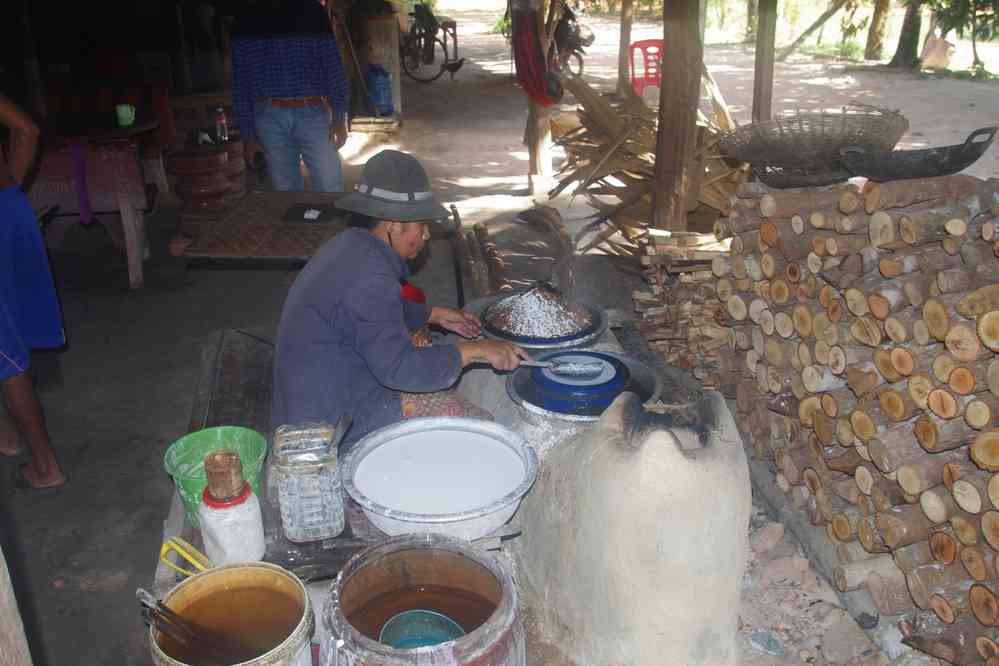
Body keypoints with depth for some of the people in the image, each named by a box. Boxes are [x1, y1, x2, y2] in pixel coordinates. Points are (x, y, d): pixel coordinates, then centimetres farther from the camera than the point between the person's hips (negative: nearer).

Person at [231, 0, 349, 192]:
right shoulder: (245, 24, 10)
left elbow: (333, 66, 3)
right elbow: (240, 84, 12)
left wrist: (339, 118, -6)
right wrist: (247, 135, 8)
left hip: (313, 113, -1)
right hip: (270, 118, 1)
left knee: (331, 189, -6)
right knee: (286, 190, 4)